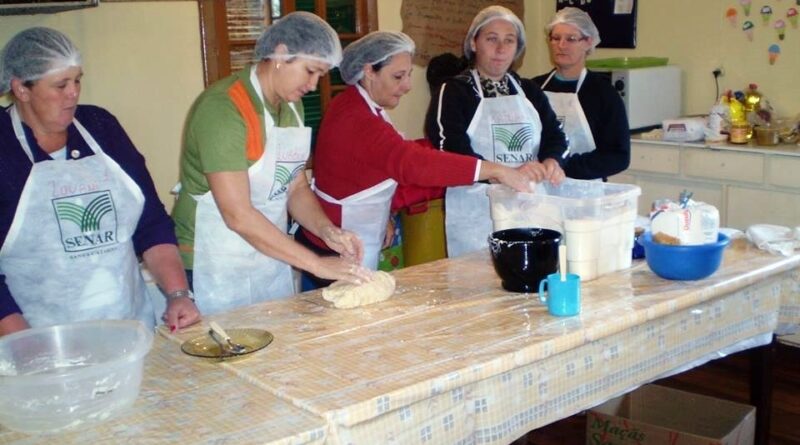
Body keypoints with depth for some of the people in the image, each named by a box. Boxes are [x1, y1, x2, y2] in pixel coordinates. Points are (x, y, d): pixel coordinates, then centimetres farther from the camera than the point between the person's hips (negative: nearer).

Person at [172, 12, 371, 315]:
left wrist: (327, 230, -9)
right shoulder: (223, 108, -20)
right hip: (217, 268, -7)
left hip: (272, 261, 8)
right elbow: (238, 215, -24)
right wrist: (318, 264, -22)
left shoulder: (292, 106, 6)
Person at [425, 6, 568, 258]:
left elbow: (554, 136, 7)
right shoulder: (453, 92, -2)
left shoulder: (529, 91, 14)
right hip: (475, 214, -5)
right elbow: (450, 153, -14)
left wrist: (552, 161, -17)